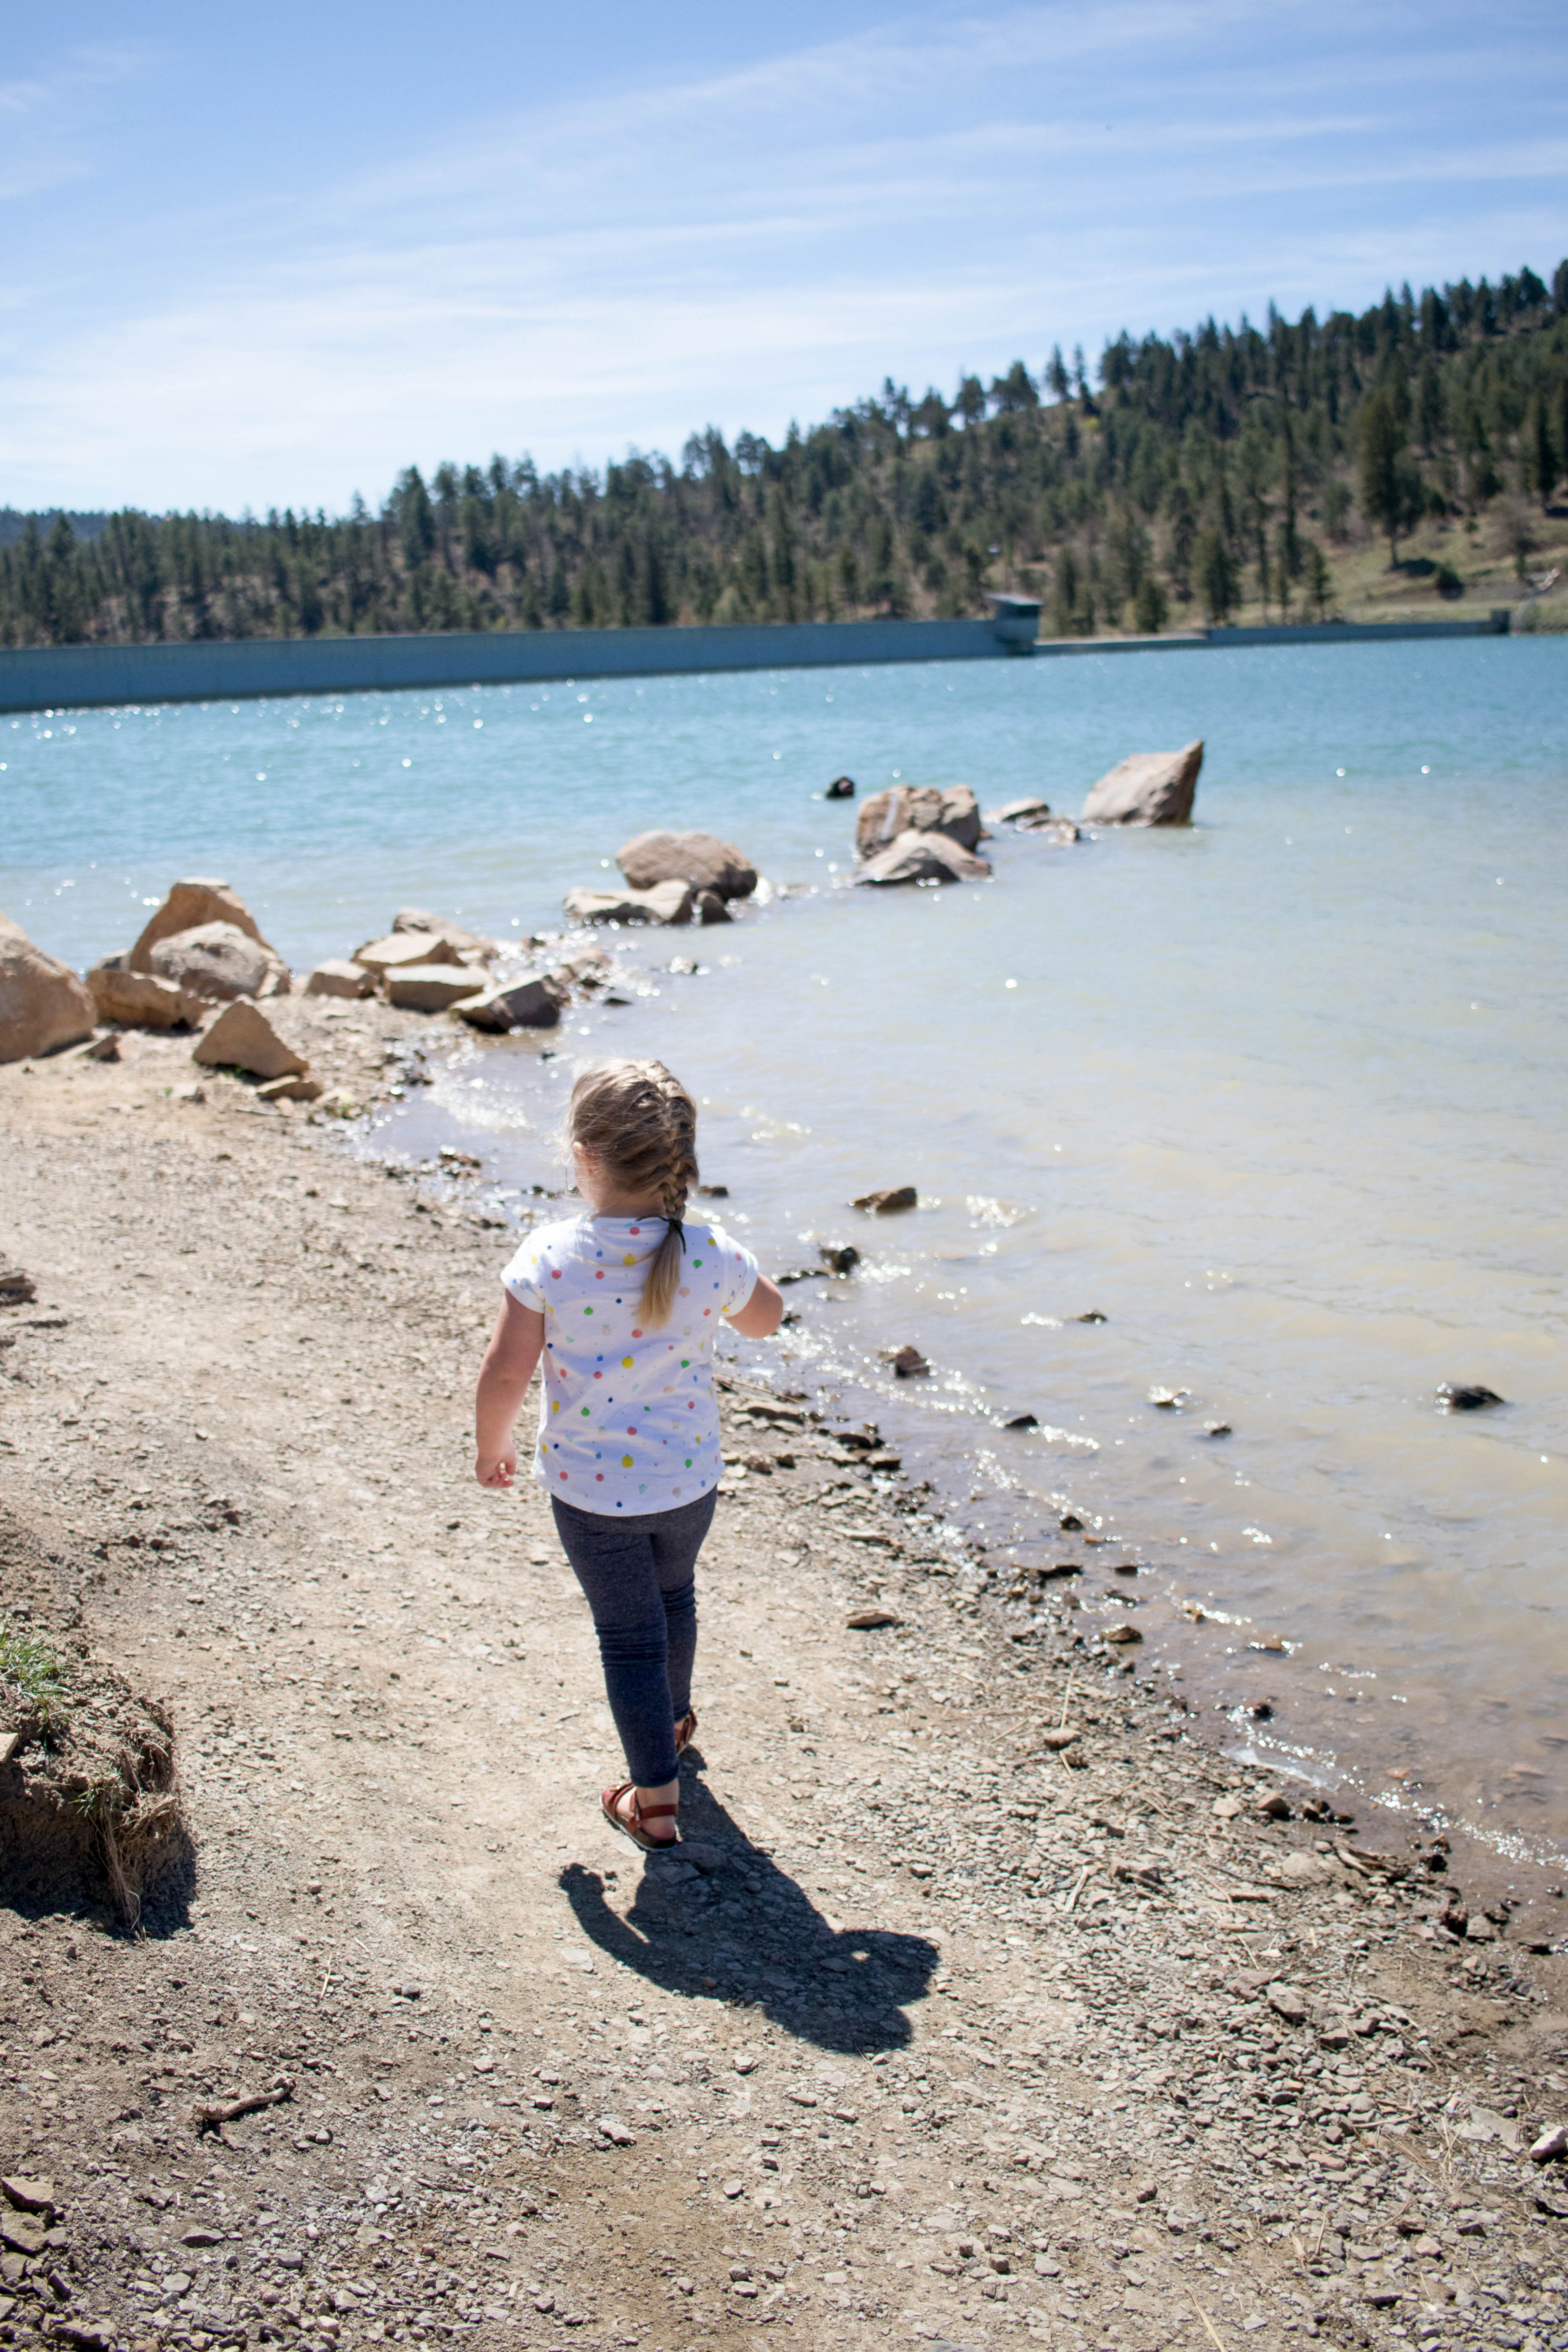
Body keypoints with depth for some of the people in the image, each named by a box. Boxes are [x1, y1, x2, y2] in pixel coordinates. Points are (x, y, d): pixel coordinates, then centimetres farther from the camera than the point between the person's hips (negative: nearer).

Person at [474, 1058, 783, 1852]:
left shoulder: (550, 1257, -23)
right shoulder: (713, 1255, -17)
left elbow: (504, 1377, -19)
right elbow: (764, 1318, 4)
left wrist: (490, 1449, 0)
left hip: (589, 1489, -3)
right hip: (689, 1479, 3)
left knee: (628, 1632, 14)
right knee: (674, 1597, 29)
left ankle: (656, 1799, 22)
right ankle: (672, 1718, 54)